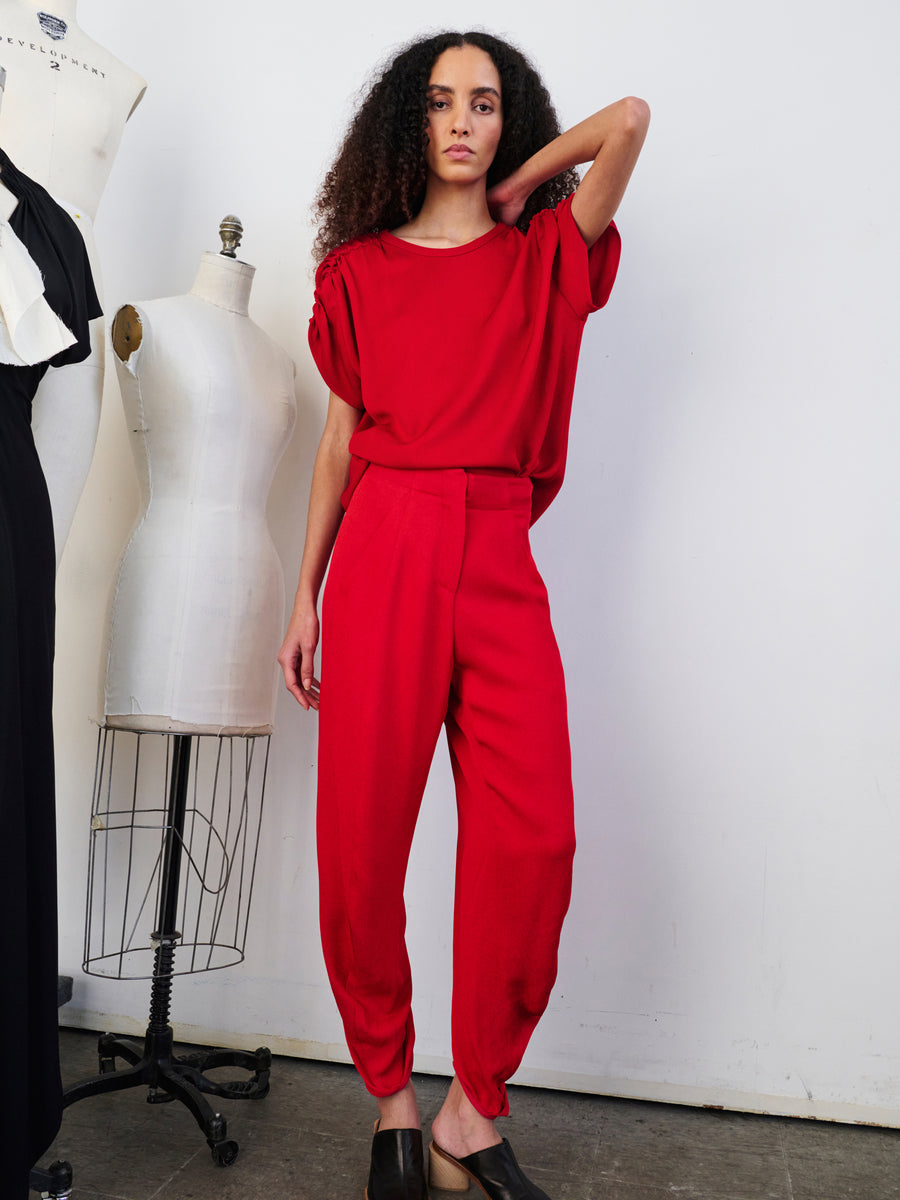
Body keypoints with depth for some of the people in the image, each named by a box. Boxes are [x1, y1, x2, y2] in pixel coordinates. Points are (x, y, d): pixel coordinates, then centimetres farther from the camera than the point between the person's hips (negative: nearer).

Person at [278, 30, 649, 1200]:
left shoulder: (547, 259, 13)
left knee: (533, 841, -9)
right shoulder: (360, 272, 14)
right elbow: (339, 441, 12)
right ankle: (392, 1101, 18)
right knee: (361, 840, -3)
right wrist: (305, 597, 9)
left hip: (500, 567, 1)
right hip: (382, 556, 0)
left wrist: (513, 192, 12)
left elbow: (628, 119, 0)